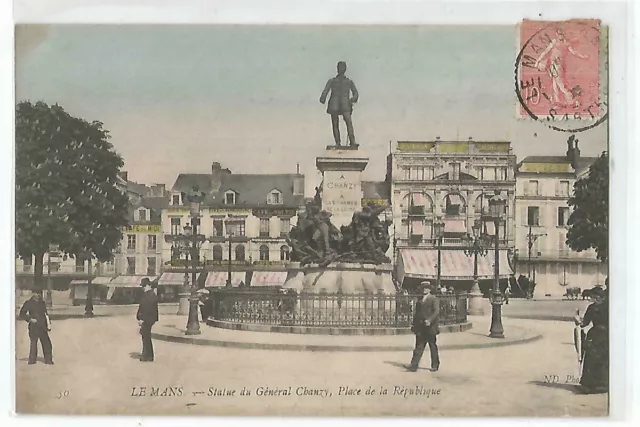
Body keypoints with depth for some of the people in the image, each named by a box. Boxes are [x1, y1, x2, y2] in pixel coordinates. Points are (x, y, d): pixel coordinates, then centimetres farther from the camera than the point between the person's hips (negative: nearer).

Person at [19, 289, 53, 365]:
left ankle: (48, 359, 5)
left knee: (47, 343, -1)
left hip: (42, 327, 4)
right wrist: (30, 319, -12)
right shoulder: (28, 303, 1)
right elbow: (22, 314, -1)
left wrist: (48, 323, 13)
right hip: (33, 327, -4)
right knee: (33, 343, -5)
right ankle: (32, 360, 4)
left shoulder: (42, 303, 16)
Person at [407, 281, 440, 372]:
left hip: (430, 327, -5)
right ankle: (414, 365, -7)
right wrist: (414, 325, 11)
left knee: (433, 347, 6)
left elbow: (436, 311, -14)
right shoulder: (419, 300, 16)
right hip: (420, 328, 5)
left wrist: (430, 320, -28)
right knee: (419, 347, -1)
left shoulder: (434, 299, -2)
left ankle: (435, 365, 17)